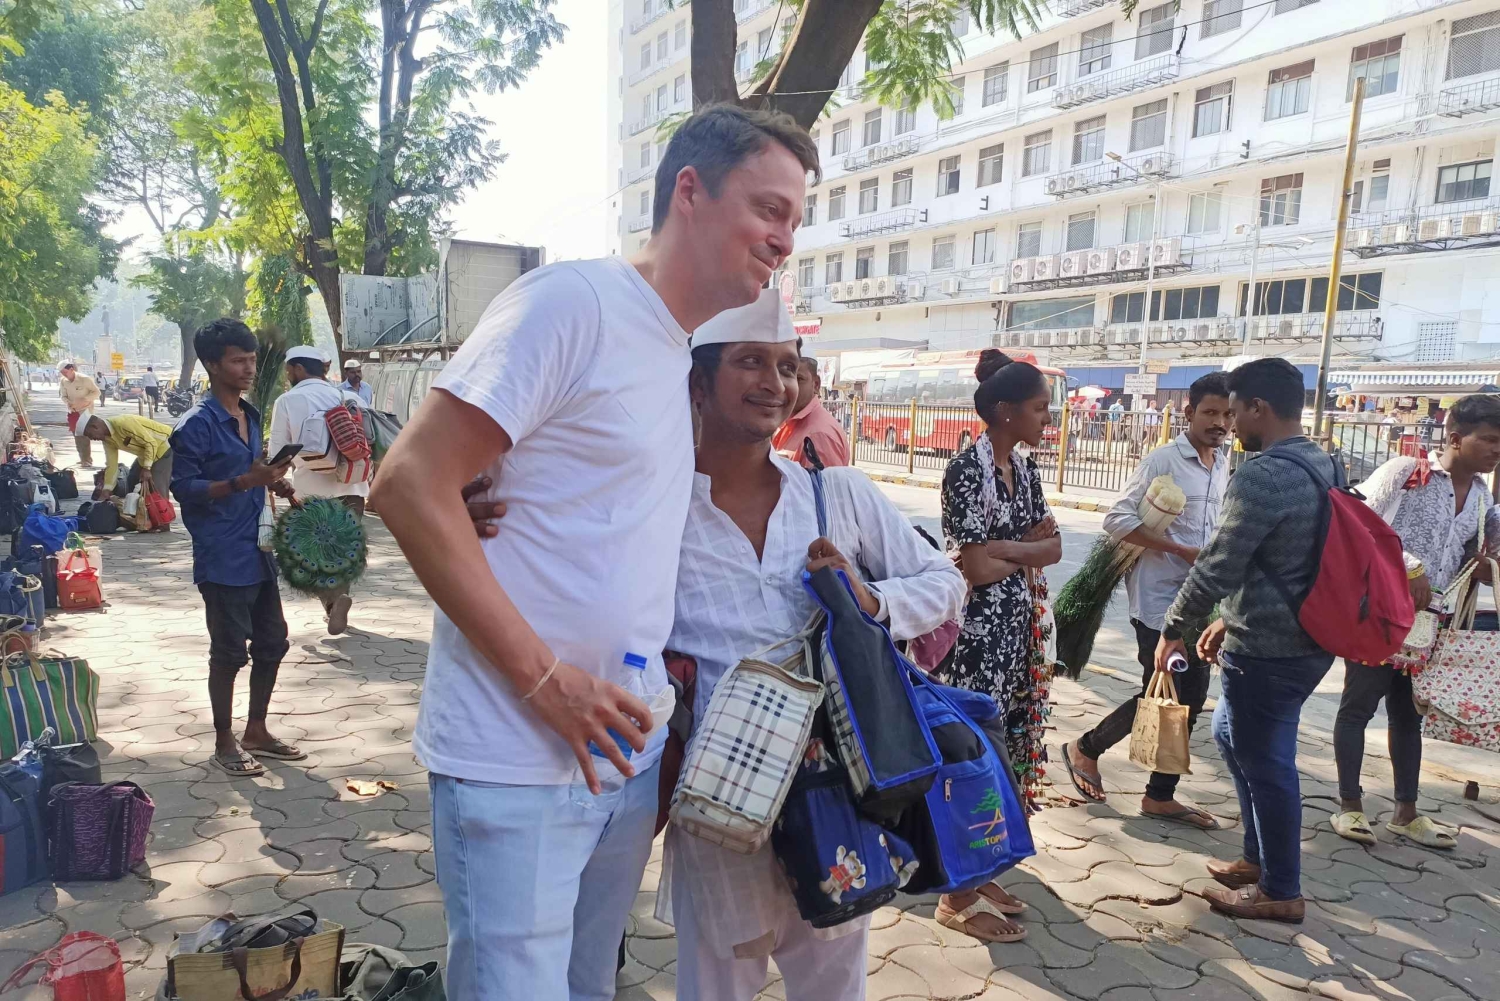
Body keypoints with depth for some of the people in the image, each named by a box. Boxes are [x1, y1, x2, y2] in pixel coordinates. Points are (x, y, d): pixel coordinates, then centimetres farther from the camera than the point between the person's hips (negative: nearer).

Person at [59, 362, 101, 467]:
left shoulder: (84, 379, -17)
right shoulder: (63, 381, -3)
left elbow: (97, 392, -12)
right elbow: (64, 396, 6)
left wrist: (84, 399, -26)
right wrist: (69, 403, -16)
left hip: (86, 410, -5)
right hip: (73, 411, 5)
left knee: (84, 435, -12)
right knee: (77, 436, 9)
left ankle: (87, 460, -10)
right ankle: (83, 458, 20)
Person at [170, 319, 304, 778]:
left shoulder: (252, 416, 12)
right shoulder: (196, 425, -13)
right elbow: (185, 489, -16)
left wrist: (271, 481, 5)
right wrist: (244, 482, -26)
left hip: (258, 552, 8)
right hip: (222, 559, -8)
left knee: (272, 642, 13)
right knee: (230, 651, 1)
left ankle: (256, 732, 28)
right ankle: (224, 744, 17)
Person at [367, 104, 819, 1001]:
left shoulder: (684, 354, 12)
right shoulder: (573, 300, -14)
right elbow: (411, 486, -20)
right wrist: (545, 679, -21)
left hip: (627, 752, 8)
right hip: (519, 766, -8)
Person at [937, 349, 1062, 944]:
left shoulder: (1024, 468, 11)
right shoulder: (968, 469, -16)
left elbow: (1053, 547, 7)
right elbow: (978, 567, -20)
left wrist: (1006, 548, -11)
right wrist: (1029, 547, -4)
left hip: (1018, 625, 9)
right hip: (980, 627, -9)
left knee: (1003, 746, 14)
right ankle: (957, 897, 13)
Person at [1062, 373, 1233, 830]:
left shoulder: (1223, 464, 10)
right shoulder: (1163, 460, -13)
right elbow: (1117, 519, -18)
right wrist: (1184, 552, -20)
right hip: (1158, 600, -7)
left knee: (1191, 699, 9)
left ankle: (1160, 796, 22)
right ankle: (1085, 749, 20)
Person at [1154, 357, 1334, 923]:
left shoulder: (1262, 477, -22)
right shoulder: (1326, 466, 10)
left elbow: (1218, 566, -19)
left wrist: (1172, 630, -5)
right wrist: (1230, 621, 20)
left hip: (1267, 649, -10)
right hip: (1310, 638, 10)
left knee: (1265, 764, 5)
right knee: (1231, 735, 23)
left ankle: (1280, 892, 21)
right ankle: (1259, 858, 34)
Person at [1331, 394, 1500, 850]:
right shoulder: (1405, 471, -11)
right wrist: (1409, 566, -20)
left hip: (1428, 622, 7)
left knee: (1408, 714, 15)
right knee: (1358, 706, 2)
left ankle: (1406, 813, 24)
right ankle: (1350, 806, 12)